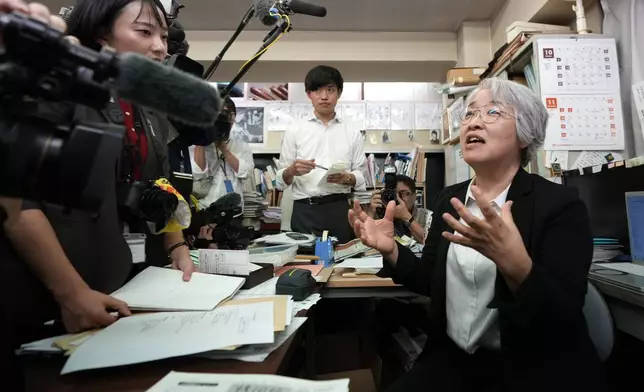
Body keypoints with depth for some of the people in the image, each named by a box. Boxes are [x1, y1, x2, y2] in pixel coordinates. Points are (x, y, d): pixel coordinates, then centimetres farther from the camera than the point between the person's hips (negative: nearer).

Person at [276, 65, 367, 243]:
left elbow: (360, 176, 6)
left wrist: (346, 178, -14)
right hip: (305, 210, -1)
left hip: (340, 209, 1)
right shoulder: (295, 130, 6)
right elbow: (281, 180, 5)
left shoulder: (353, 131, 9)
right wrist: (292, 171, -16)